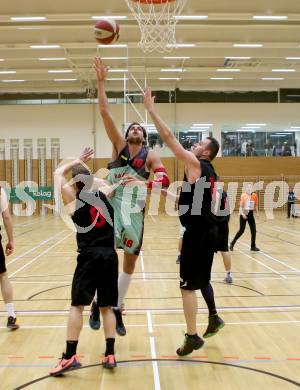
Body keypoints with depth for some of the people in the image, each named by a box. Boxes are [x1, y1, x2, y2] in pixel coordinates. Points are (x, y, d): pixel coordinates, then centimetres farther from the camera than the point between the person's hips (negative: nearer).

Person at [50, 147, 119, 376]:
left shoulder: (75, 200, 1)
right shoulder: (104, 194, 11)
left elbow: (58, 173, 14)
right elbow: (104, 183, 37)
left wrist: (78, 161, 21)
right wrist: (84, 168, 35)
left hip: (89, 257, -4)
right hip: (110, 255, 4)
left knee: (77, 305, 1)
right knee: (107, 307, 10)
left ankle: (70, 356, -3)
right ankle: (110, 355, 9)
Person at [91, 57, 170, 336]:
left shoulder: (150, 156, 0)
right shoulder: (119, 145, 2)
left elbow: (164, 180, -16)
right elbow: (104, 113, -7)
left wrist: (144, 183, -34)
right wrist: (101, 82, -13)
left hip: (135, 211, 1)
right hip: (112, 206, -1)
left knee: (130, 264, 8)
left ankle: (116, 309, 24)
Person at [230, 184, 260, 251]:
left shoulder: (254, 196, 1)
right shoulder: (243, 195, -11)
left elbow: (256, 205, 15)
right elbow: (240, 206, -12)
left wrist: (257, 213, 13)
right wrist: (242, 213, -23)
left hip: (251, 214, 5)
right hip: (244, 214, -5)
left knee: (253, 230, 1)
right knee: (241, 230, -6)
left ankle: (253, 246, 12)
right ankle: (232, 243, 10)